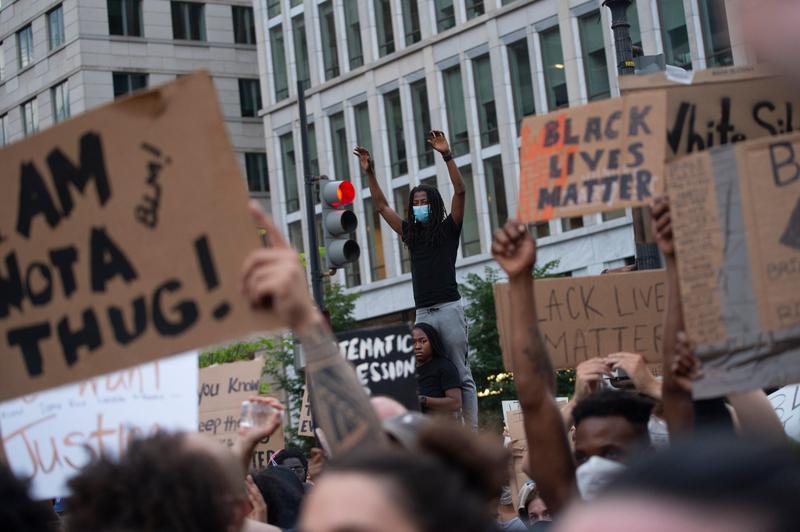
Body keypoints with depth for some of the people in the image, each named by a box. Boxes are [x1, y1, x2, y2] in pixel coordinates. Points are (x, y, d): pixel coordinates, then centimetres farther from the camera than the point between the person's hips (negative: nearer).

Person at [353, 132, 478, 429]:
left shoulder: (448, 229, 3)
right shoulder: (411, 234, 15)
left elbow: (460, 192, -8)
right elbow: (382, 206, 18)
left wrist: (446, 156, -16)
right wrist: (369, 173, 9)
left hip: (449, 309, -5)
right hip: (422, 313, 5)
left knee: (461, 374, -4)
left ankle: (472, 431, -7)